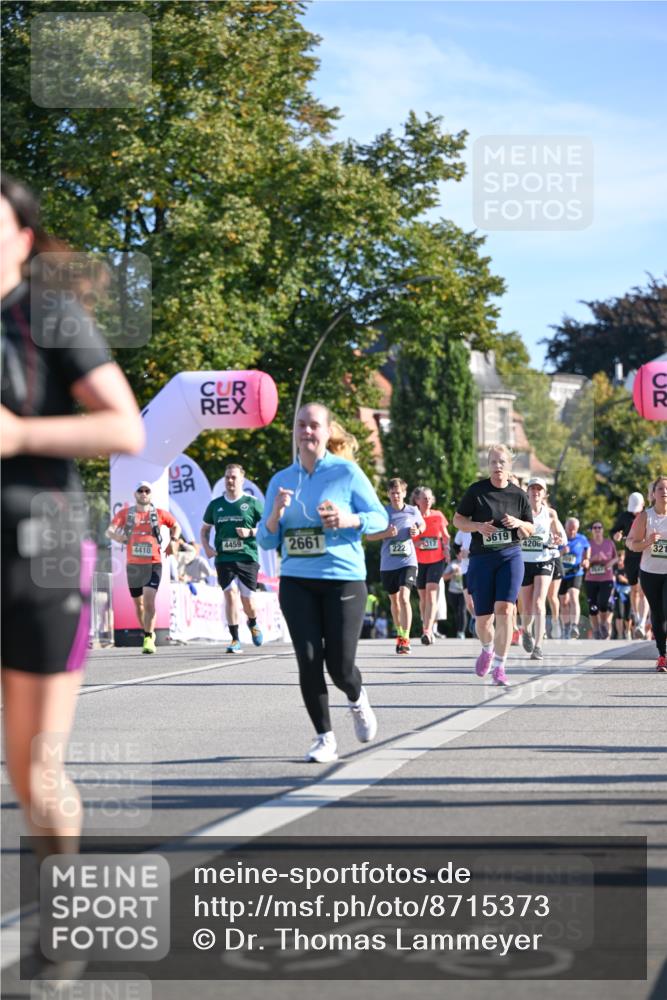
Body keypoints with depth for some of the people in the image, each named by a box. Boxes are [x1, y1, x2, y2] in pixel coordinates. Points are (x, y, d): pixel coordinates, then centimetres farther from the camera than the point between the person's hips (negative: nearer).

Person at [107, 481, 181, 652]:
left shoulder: (159, 513, 4)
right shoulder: (125, 513, 5)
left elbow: (175, 526, 21)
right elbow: (109, 531, -6)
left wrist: (173, 540, 4)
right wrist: (118, 536, -27)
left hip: (153, 564, -2)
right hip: (133, 564, 2)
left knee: (149, 600, -17)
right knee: (138, 603, 12)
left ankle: (148, 639, -15)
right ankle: (148, 634, 31)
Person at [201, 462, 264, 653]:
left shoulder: (252, 503, 2)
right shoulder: (215, 505, 11)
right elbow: (205, 529, 22)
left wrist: (250, 532, -13)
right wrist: (206, 547, 4)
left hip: (247, 557, -2)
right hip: (223, 558, 2)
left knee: (248, 600, 0)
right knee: (230, 594, -13)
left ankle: (253, 623, 35)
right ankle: (235, 640, -7)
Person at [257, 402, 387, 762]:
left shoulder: (347, 472, -2)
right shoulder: (281, 480, 8)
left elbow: (380, 517, 1)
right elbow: (266, 540, 11)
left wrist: (349, 520, -18)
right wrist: (275, 514, -10)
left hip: (344, 580, -3)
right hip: (296, 581, 3)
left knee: (340, 665, -3)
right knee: (308, 661, -5)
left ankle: (357, 700, 32)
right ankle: (324, 738, 8)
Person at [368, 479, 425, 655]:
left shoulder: (413, 511, 0)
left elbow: (422, 525, 19)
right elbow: (369, 536, 0)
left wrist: (417, 531, -4)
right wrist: (386, 533, -17)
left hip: (408, 561, -2)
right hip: (388, 563, 2)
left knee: (404, 596, -18)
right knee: (394, 599, 15)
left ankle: (405, 639, -18)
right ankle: (399, 634, 35)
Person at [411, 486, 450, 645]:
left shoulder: (438, 516, 2)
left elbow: (445, 536, 14)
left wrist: (446, 547, -4)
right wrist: (415, 544, -18)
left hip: (437, 560, -1)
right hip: (419, 561, 1)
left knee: (431, 592, -15)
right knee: (423, 596, 9)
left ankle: (427, 631, -23)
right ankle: (427, 629, 25)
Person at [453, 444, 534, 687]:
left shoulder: (518, 495, 5)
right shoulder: (476, 491, 0)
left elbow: (530, 530, 13)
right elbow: (458, 520, 5)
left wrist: (518, 523, -9)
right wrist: (478, 526, -14)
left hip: (510, 557, 0)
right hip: (481, 559, 0)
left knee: (504, 610, -16)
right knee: (483, 618, 3)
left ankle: (499, 667, -9)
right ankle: (487, 649, 38)